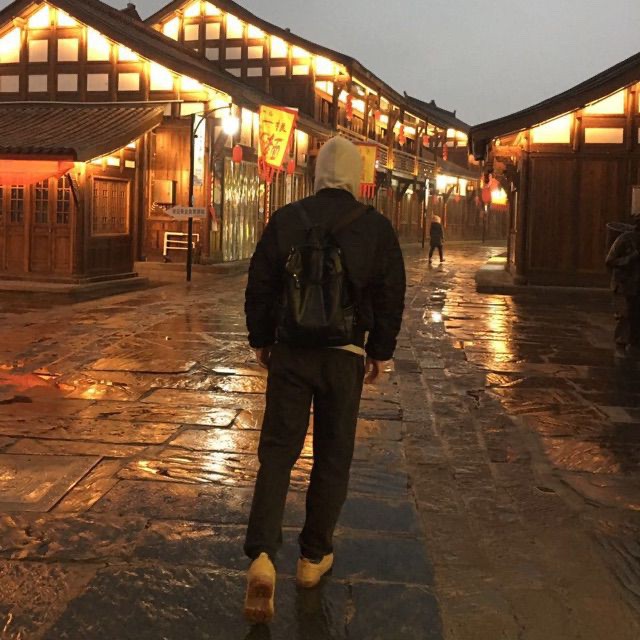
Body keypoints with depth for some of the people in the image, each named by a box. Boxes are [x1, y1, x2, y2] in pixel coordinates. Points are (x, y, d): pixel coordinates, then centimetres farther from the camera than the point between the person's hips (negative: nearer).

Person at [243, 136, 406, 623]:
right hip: (345, 356, 0)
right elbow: (390, 296, 0)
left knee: (277, 450, 4)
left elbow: (260, 285, 3)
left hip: (289, 351, 1)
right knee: (332, 456, 12)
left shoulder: (286, 219, -1)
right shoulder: (376, 227, -3)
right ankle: (314, 557, 22)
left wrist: (261, 340, 14)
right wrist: (380, 352, 9)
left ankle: (262, 556, -11)